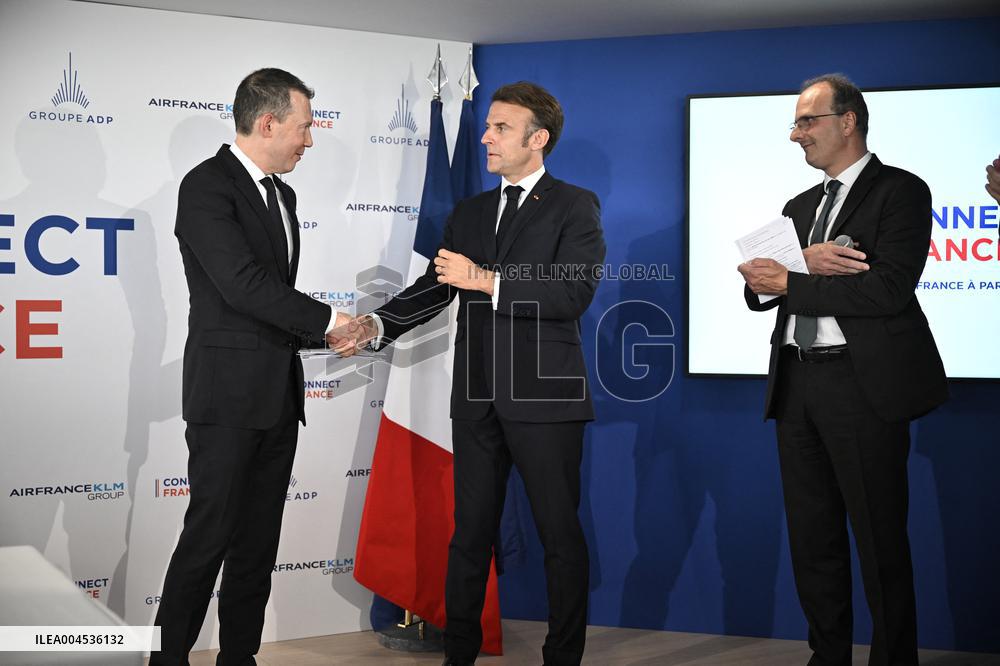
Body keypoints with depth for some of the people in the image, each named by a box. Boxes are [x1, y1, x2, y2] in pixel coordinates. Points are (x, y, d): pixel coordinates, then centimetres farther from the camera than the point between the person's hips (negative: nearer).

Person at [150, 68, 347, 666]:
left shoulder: (281, 194, 16)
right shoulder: (207, 186, -10)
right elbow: (242, 283, -20)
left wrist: (322, 334, 7)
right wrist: (326, 319, -14)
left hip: (279, 394, 8)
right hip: (228, 396, -8)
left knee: (259, 540, 10)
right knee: (210, 535, -6)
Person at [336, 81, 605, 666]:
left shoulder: (576, 207, -3)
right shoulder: (468, 213, 15)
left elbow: (575, 292, -16)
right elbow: (435, 288, 11)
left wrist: (487, 280, -20)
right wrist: (375, 325, -5)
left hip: (544, 397, -5)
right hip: (478, 398, 5)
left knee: (561, 535, 4)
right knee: (470, 533, 11)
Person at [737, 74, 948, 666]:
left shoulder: (900, 191, -4)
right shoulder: (800, 207, 18)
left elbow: (888, 289, -17)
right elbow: (759, 287, 10)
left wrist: (789, 283, -13)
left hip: (863, 383, -7)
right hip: (798, 384, 7)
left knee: (880, 540, -1)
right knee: (813, 538, 12)